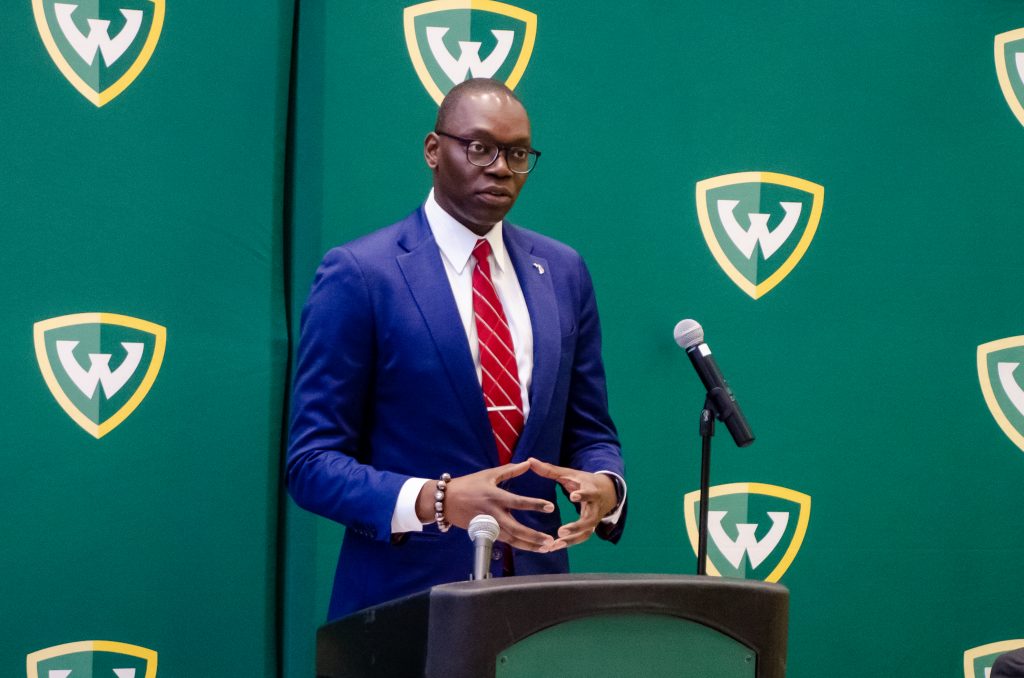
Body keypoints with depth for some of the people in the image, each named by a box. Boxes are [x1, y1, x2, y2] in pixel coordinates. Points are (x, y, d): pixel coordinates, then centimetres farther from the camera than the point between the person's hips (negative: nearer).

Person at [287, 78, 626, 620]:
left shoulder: (562, 273, 8)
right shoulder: (358, 275, -7)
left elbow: (588, 433, 14)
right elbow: (312, 463, -9)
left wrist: (605, 487, -9)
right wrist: (436, 501, -24)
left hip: (535, 593, 5)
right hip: (404, 596, -4)